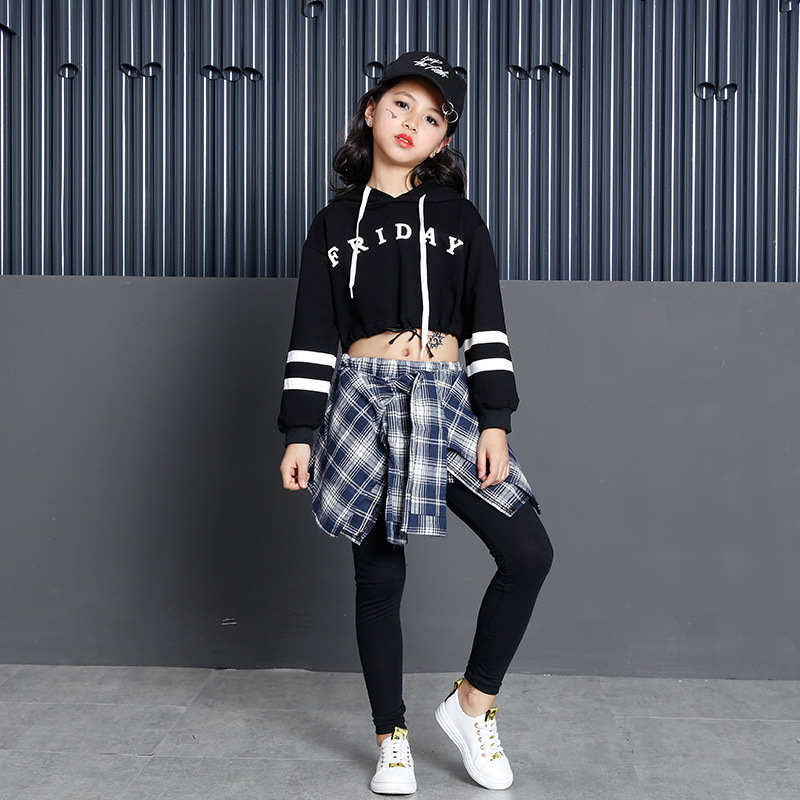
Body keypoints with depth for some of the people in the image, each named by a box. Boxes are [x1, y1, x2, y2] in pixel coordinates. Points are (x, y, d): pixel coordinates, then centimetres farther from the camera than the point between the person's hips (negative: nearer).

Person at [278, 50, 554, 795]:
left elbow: (487, 329, 3)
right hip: (364, 399, -1)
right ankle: (392, 740, 23)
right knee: (379, 576, 5)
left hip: (447, 400, 1)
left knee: (528, 552, -10)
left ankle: (473, 701, 12)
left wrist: (495, 423, -7)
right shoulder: (335, 223, 8)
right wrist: (298, 434, -1)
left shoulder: (459, 219, 9)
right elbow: (311, 337, 5)